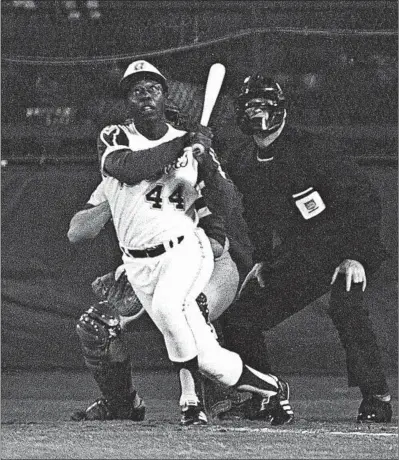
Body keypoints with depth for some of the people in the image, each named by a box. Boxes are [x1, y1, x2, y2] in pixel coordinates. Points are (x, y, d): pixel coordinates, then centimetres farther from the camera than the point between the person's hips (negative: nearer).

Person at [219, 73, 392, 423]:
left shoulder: (306, 149, -20)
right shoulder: (242, 164, 1)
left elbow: (364, 196, -21)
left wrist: (357, 256, -26)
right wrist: (262, 260, 10)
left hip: (341, 248, -7)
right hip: (292, 260, 7)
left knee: (345, 306, -33)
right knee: (238, 320, 0)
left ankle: (377, 396, -26)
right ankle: (264, 398, 17)